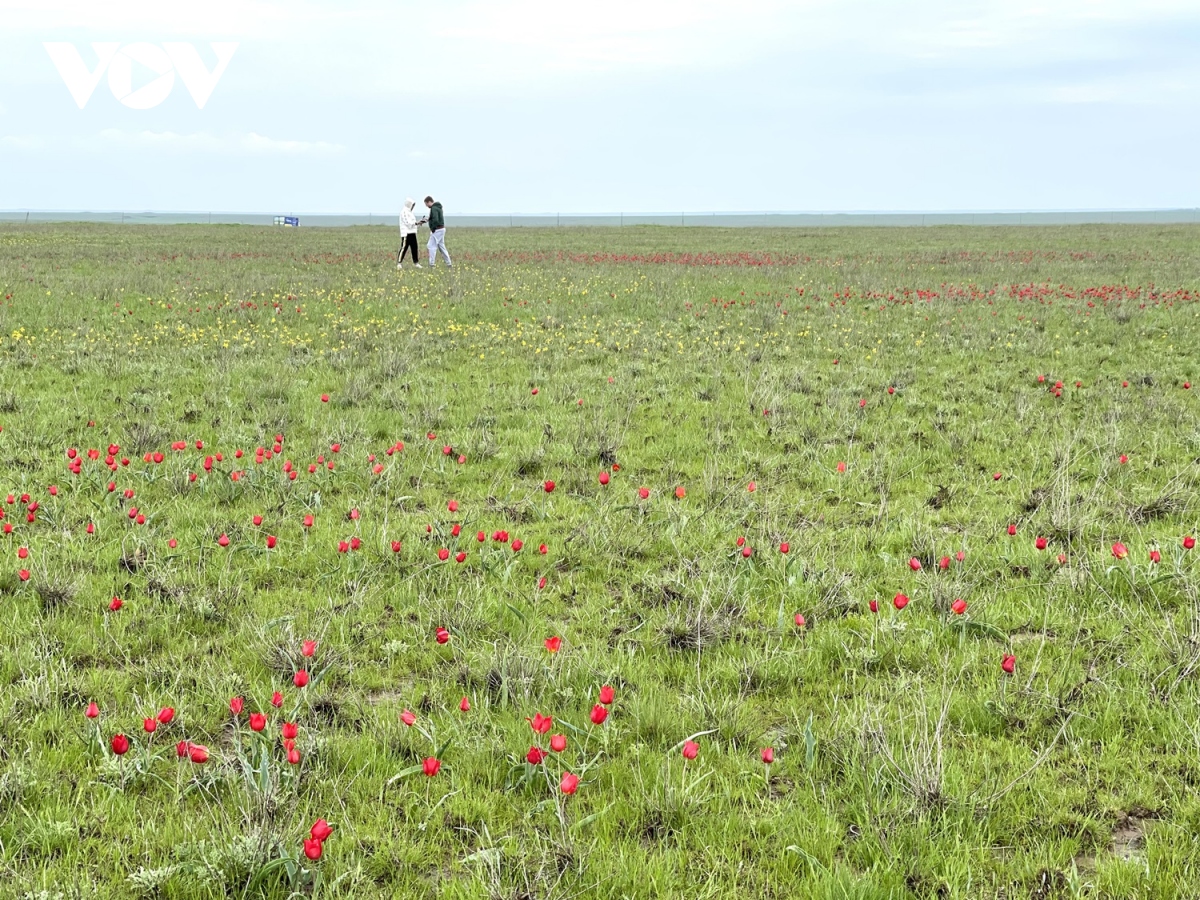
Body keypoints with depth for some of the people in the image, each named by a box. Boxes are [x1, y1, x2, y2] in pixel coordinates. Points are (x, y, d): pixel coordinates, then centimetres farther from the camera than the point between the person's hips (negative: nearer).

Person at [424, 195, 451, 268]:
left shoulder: (434, 208, -16)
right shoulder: (438, 207, 16)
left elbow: (435, 220, -28)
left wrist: (433, 229, -17)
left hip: (437, 230, -10)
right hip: (441, 229, 10)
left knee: (431, 246, -6)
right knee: (442, 247, 14)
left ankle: (432, 264, -8)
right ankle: (449, 264, 14)